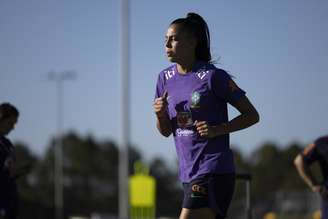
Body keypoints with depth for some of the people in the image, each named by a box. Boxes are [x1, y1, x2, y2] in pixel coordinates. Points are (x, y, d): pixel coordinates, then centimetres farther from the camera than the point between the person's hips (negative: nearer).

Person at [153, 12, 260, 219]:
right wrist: (160, 114, -6)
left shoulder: (213, 76, -9)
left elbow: (252, 115, -4)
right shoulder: (165, 78, 10)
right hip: (188, 172, 7)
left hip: (213, 171, -7)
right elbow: (166, 131, 16)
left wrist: (218, 129, -17)